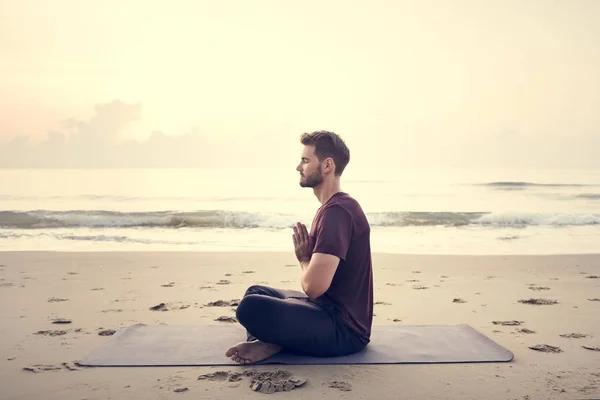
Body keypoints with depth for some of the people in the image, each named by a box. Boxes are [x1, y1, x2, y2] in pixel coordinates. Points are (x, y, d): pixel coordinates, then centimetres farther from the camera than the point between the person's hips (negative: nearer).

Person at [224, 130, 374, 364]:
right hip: (331, 310, 11)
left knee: (251, 307, -30)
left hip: (343, 329, -11)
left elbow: (314, 285, -28)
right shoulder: (334, 207, 14)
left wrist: (304, 258, -7)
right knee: (257, 292, 24)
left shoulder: (337, 212, -21)